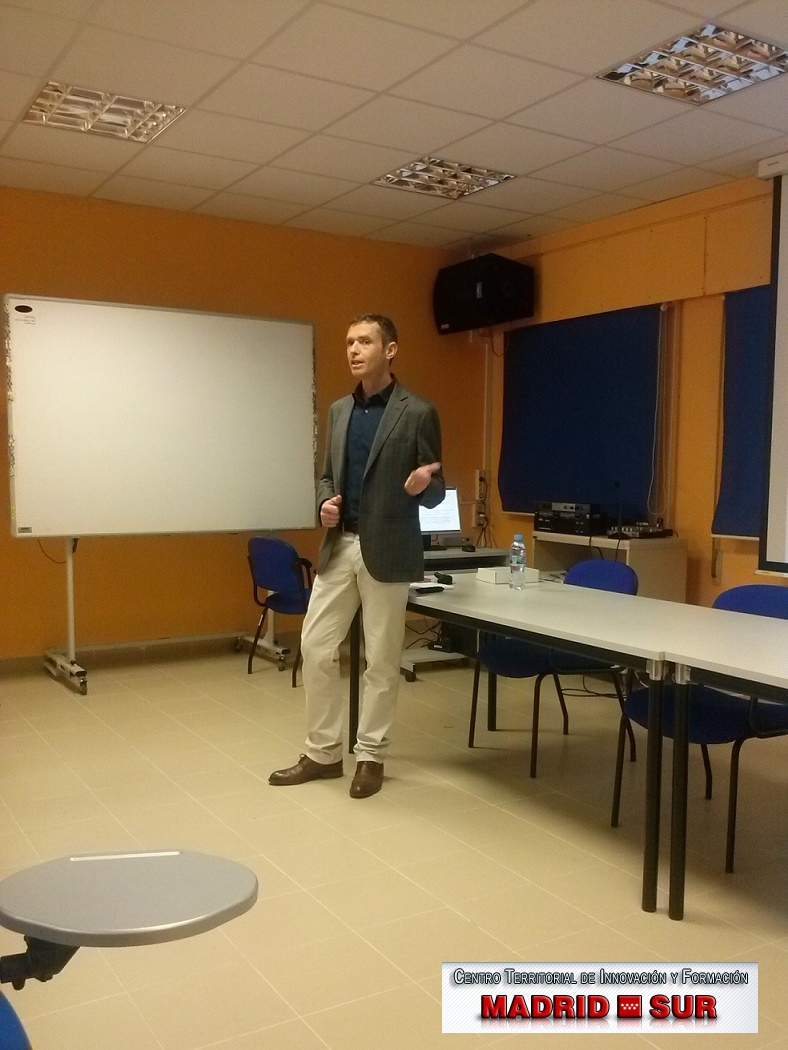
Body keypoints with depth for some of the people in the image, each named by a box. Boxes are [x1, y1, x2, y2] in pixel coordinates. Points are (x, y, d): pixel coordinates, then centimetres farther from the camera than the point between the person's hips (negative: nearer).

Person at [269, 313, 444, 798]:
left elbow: (435, 492, -4)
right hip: (339, 546, 6)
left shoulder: (418, 412, -6)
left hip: (386, 550, -5)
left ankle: (371, 756, 20)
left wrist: (421, 484, -27)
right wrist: (325, 503, -3)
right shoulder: (339, 410, 12)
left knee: (381, 659, 5)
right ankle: (323, 752, 21)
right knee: (316, 648, 6)